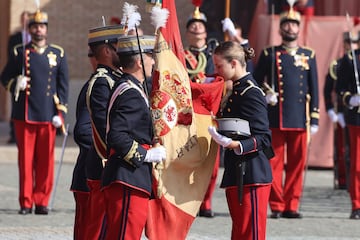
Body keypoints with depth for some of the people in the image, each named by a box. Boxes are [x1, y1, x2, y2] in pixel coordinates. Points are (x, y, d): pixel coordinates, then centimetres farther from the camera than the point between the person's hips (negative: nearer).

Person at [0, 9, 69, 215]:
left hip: (48, 117, 0)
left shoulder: (58, 54, 9)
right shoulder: (19, 53, 8)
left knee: (46, 161, 0)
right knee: (26, 160, 0)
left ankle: (42, 201, 8)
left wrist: (60, 113, 0)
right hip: (24, 115, 0)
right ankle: (26, 202, 5)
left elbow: (63, 85, 8)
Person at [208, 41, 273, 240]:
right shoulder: (236, 90, 15)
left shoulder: (251, 93, -14)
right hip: (236, 174, 10)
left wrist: (237, 145, -30)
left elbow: (264, 138, -18)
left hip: (251, 174, -10)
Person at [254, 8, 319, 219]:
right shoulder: (269, 54, 7)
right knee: (275, 163, -2)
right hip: (275, 119, -2)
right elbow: (256, 83, 11)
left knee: (297, 163, 2)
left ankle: (292, 205, 8)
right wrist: (265, 95, -9)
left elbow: (314, 90, 11)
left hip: (300, 120, 2)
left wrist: (315, 119, 6)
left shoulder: (309, 56, 11)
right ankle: (277, 205, 3)